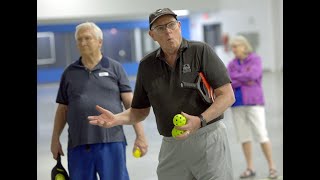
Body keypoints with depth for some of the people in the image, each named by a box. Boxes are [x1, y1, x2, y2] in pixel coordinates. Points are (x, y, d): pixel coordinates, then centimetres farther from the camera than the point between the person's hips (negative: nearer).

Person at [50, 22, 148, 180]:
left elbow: (130, 104, 1)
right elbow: (62, 109, 16)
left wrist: (140, 135, -6)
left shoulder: (115, 68, 6)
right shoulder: (69, 73, 13)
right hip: (78, 145, 2)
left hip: (111, 142, -2)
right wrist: (55, 139, 10)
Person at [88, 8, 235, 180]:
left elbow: (227, 95, -8)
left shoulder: (201, 51, -5)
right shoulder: (147, 65, 7)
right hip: (171, 145, 3)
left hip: (208, 139, -3)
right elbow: (140, 111, 14)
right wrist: (116, 119, -5)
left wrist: (200, 120, -22)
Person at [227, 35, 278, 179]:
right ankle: (250, 168, 14)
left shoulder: (255, 59, -1)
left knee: (261, 135, -6)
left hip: (254, 102, -4)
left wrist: (235, 77, -6)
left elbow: (252, 75, -17)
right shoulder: (232, 64, 9)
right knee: (244, 136, 6)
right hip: (237, 103, 4)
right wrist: (245, 81, -12)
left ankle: (272, 167, 2)